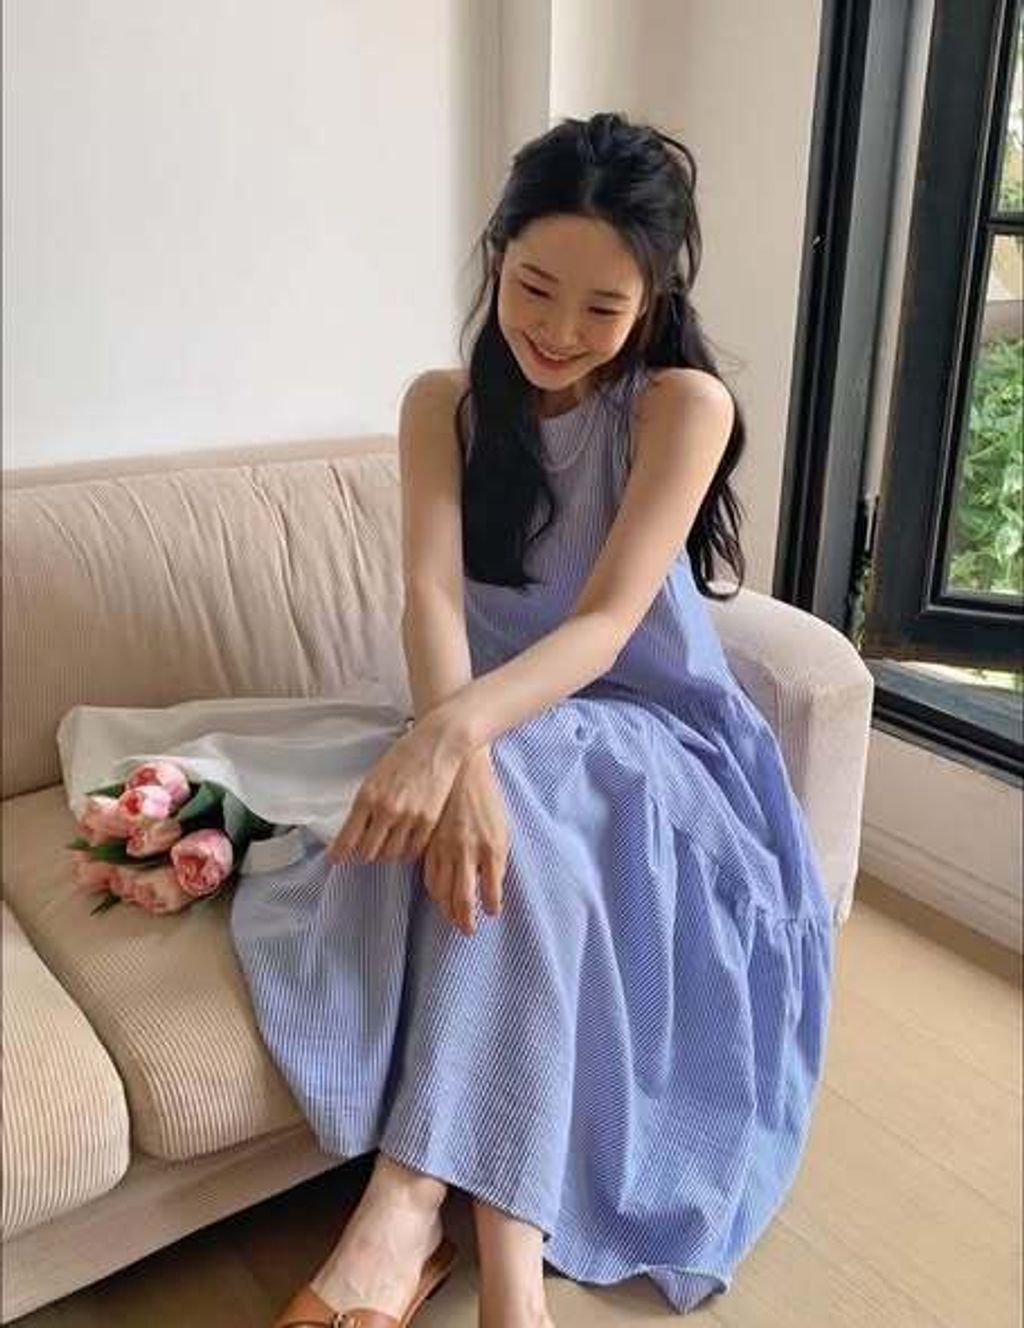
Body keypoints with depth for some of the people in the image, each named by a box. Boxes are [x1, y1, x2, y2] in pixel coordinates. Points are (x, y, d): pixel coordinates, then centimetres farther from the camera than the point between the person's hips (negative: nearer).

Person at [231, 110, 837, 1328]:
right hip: (503, 731, 3)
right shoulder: (443, 404, -1)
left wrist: (454, 733, -41)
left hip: (650, 737, -2)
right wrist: (460, 752, -39)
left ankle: (407, 1205, -30)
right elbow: (431, 596, -17)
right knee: (466, 813, -31)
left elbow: (604, 624, -23)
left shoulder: (684, 403, -11)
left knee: (521, 816, -34)